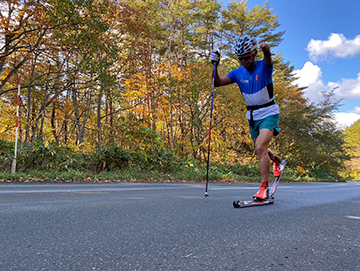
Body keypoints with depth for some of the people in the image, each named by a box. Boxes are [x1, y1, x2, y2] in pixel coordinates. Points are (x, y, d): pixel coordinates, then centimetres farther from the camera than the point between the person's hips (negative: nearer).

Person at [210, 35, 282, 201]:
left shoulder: (264, 67, -13)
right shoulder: (238, 72, -1)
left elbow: (268, 59, -37)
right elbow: (217, 83, -6)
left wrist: (266, 50, -59)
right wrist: (215, 65, -21)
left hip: (269, 113, -5)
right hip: (253, 116, 6)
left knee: (260, 148, -22)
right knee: (261, 151, 17)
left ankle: (264, 187, -16)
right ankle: (276, 160, 50)